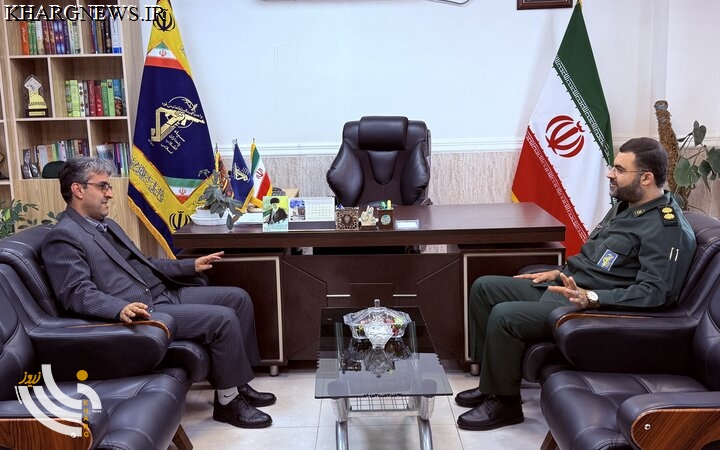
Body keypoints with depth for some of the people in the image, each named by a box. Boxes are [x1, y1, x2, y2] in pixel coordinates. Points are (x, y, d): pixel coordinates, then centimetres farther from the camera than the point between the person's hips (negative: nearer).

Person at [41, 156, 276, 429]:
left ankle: (238, 383, 12)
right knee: (222, 319, -21)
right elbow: (78, 293, -21)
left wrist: (191, 266, 21)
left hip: (163, 294, 10)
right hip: (141, 312, -10)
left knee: (238, 298, 5)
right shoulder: (63, 237, -10)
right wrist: (121, 309, -38)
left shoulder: (107, 225, 20)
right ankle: (227, 401, -4)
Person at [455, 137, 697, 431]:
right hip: (564, 287, 11)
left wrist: (591, 298, -37)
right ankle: (493, 382, 13)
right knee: (484, 287, 6)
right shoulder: (626, 206, 14)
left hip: (595, 309, -11)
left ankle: (504, 404, -4)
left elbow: (655, 292, -27)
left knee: (504, 316, -26)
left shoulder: (668, 230, -17)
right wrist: (559, 273, 16)